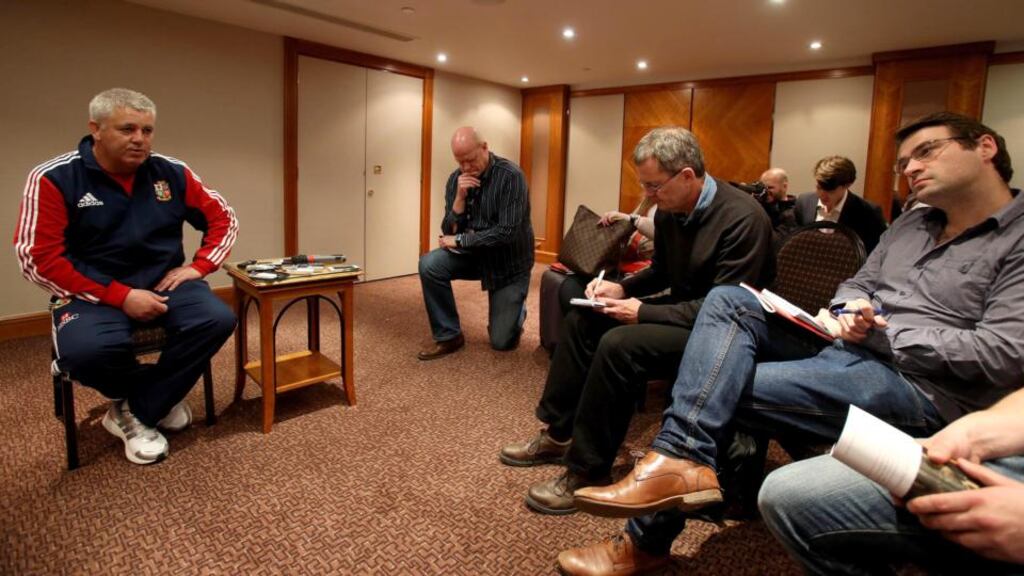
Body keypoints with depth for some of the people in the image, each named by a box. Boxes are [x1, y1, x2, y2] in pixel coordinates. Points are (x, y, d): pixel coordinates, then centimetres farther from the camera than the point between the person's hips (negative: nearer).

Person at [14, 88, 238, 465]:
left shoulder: (171, 173, 2)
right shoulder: (53, 179, -8)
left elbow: (222, 218, 12)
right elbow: (39, 258, -12)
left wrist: (198, 266, -4)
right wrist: (120, 296, -19)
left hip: (163, 283, 3)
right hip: (92, 291, -3)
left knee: (216, 320, -25)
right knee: (86, 351, -34)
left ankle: (135, 411, -4)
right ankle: (160, 396, 2)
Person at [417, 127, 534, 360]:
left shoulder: (510, 176, -22)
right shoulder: (456, 178, -6)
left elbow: (507, 233, -28)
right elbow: (449, 231, -8)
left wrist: (459, 241, -21)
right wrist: (460, 197, -24)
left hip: (509, 262, -4)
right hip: (474, 254, 4)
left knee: (502, 342, -4)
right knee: (429, 265, -24)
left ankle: (517, 310, 32)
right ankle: (449, 336, -7)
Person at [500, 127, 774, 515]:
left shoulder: (742, 218, -23)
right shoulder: (669, 210, 1)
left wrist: (643, 312, -25)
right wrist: (622, 288, -4)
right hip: (681, 311, 9)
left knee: (620, 345, -30)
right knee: (581, 320, 0)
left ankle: (588, 472, -16)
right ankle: (557, 435, 7)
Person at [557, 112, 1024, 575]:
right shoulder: (912, 224, 20)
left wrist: (885, 334, -13)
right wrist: (850, 312, -4)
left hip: (919, 383, -7)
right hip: (846, 350, 8)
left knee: (721, 390, -23)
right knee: (729, 301, -17)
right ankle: (681, 461, -28)